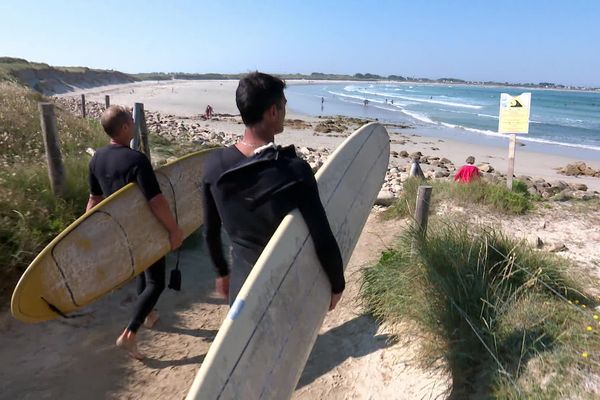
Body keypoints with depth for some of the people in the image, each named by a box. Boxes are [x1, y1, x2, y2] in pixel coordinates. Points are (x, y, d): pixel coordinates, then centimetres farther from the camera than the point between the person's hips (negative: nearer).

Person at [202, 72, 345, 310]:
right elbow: (323, 241, -19)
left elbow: (210, 232, 2)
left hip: (241, 284, 4)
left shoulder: (215, 165, -9)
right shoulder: (295, 171, -24)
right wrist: (337, 284, -2)